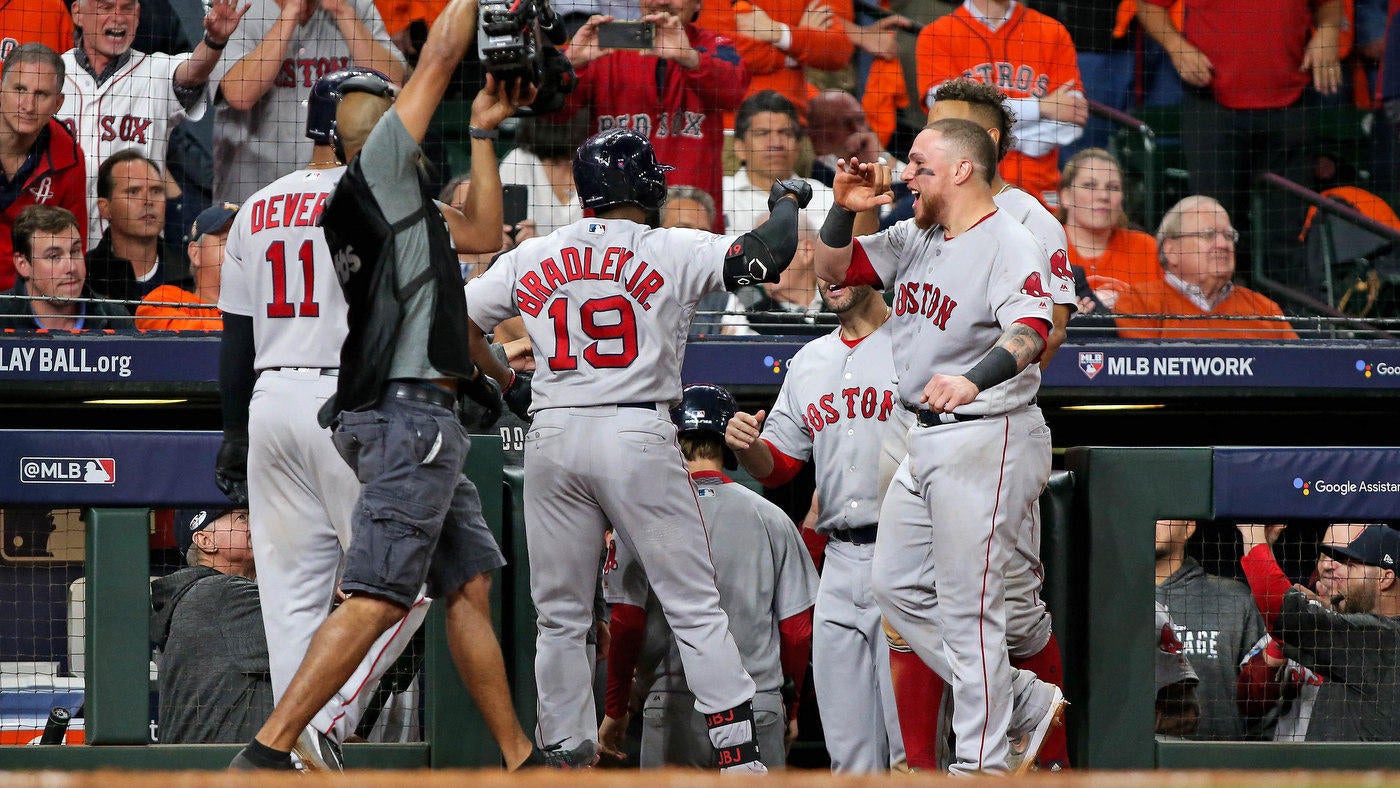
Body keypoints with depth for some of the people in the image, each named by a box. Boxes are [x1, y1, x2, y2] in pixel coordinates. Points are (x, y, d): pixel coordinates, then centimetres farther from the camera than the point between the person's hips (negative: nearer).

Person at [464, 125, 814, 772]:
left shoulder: (530, 259, 9)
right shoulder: (672, 252, -2)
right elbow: (769, 254, -10)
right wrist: (787, 199, 10)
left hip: (551, 438, 3)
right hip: (637, 435, -3)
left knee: (560, 618, 12)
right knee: (695, 609, 1)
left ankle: (566, 756, 10)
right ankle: (738, 756, -5)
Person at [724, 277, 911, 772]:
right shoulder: (808, 361, 19)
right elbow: (777, 467, 21)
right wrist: (746, 446, -3)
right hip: (839, 561, 6)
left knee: (912, 745, -10)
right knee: (848, 749, 6)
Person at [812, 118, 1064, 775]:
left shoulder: (1009, 245, -16)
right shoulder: (914, 240, 12)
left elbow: (1030, 332, -32)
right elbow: (834, 270, 17)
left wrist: (974, 380, -51)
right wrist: (845, 210, -3)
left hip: (988, 441, -10)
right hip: (926, 442, 10)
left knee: (967, 606, -9)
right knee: (894, 585, 13)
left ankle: (981, 765, -3)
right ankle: (1024, 702, 18)